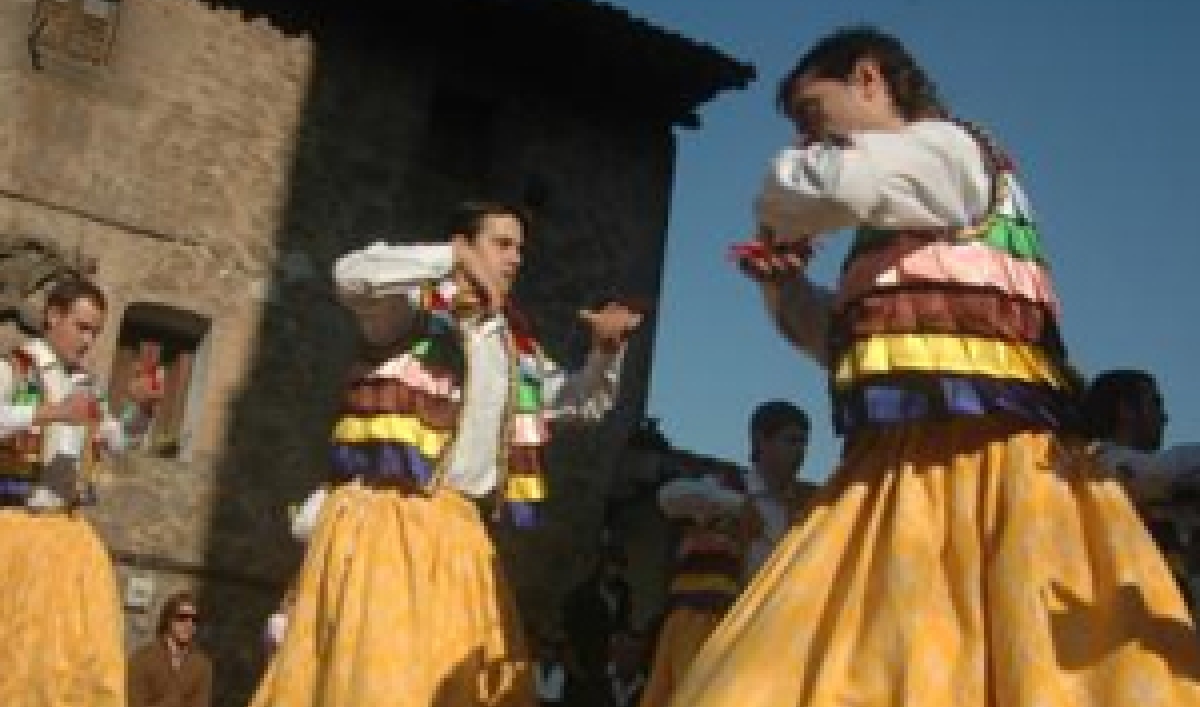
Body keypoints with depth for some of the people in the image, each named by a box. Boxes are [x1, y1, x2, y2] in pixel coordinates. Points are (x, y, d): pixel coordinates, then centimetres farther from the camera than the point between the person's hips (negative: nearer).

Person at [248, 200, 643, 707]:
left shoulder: (516, 348, 21)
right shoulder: (415, 305, 3)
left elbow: (582, 402, 31)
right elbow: (351, 274, -18)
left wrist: (606, 349, 12)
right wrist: (456, 260, -19)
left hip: (462, 532, 7)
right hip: (385, 516, -6)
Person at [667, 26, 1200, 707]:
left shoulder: (948, 147, 3)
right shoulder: (895, 224, 27)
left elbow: (835, 183, -18)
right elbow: (857, 342, 33)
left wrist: (779, 221, 3)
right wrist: (787, 282, 18)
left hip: (974, 449, -8)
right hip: (905, 460, 8)